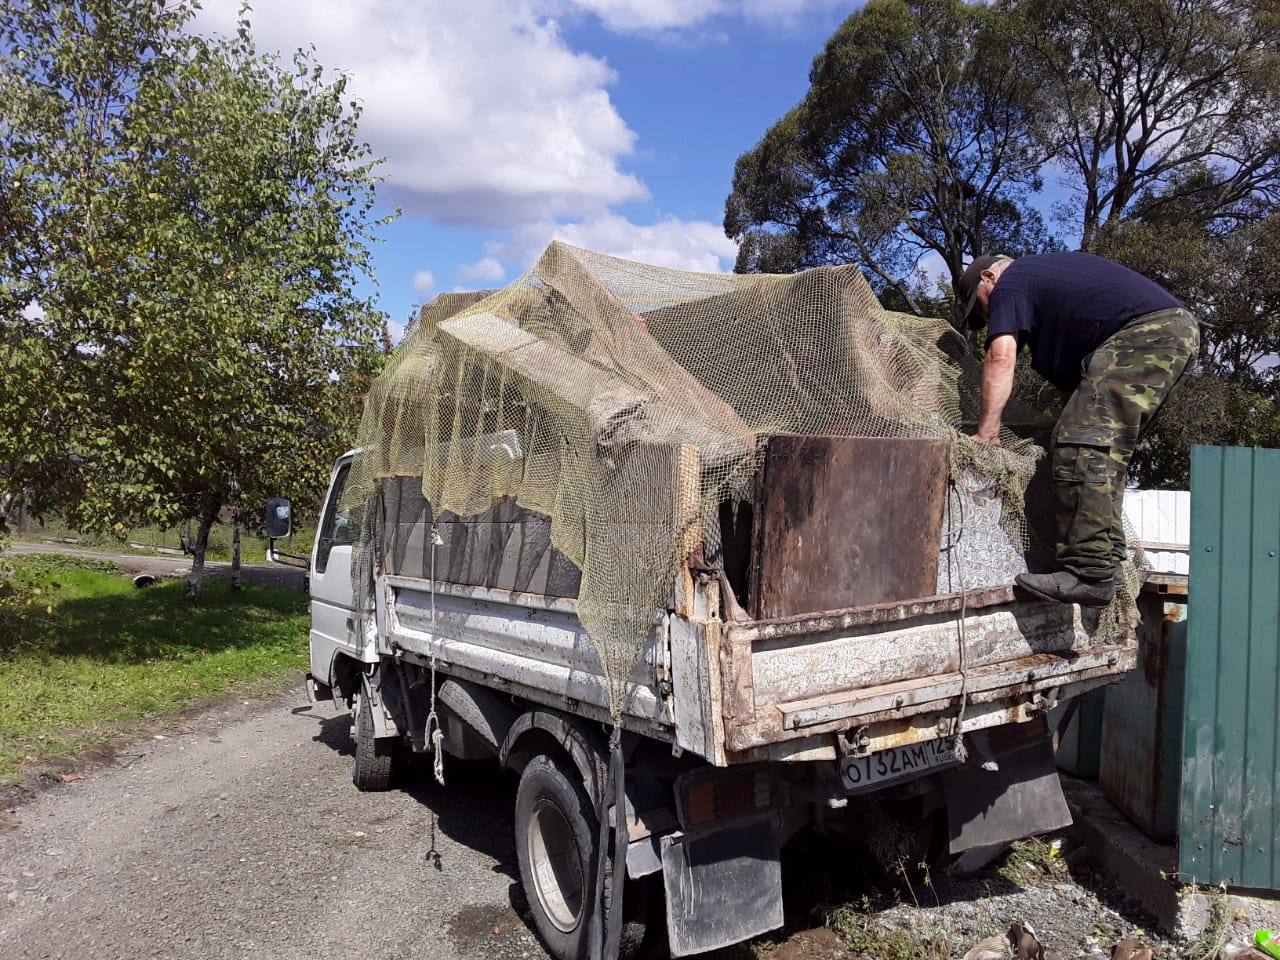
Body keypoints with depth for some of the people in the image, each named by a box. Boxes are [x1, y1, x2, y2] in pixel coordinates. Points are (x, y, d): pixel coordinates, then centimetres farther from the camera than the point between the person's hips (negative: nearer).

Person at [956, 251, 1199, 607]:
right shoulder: (1045, 268, 33)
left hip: (1142, 334, -10)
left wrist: (986, 432, -10)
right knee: (1106, 449, 13)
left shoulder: (1009, 284, 5)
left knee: (1083, 446, -16)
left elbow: (1001, 357, -10)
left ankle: (1089, 573, -22)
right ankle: (1106, 561, 12)